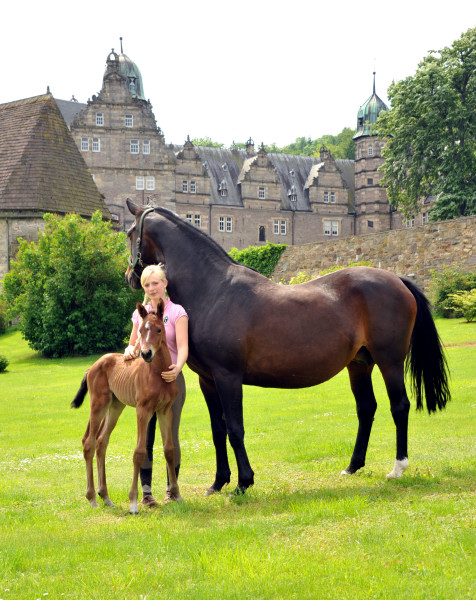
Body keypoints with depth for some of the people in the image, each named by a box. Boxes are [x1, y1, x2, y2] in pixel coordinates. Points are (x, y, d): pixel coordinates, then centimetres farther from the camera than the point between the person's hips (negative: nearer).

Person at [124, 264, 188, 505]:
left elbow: (183, 347, -15)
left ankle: (172, 487, 13)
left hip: (171, 378, -4)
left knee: (170, 435, 1)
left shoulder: (176, 312, -3)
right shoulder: (139, 313, 10)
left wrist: (177, 367, -35)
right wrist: (129, 351, -7)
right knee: (144, 435, 2)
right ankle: (145, 489, 7)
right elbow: (134, 344, 18)